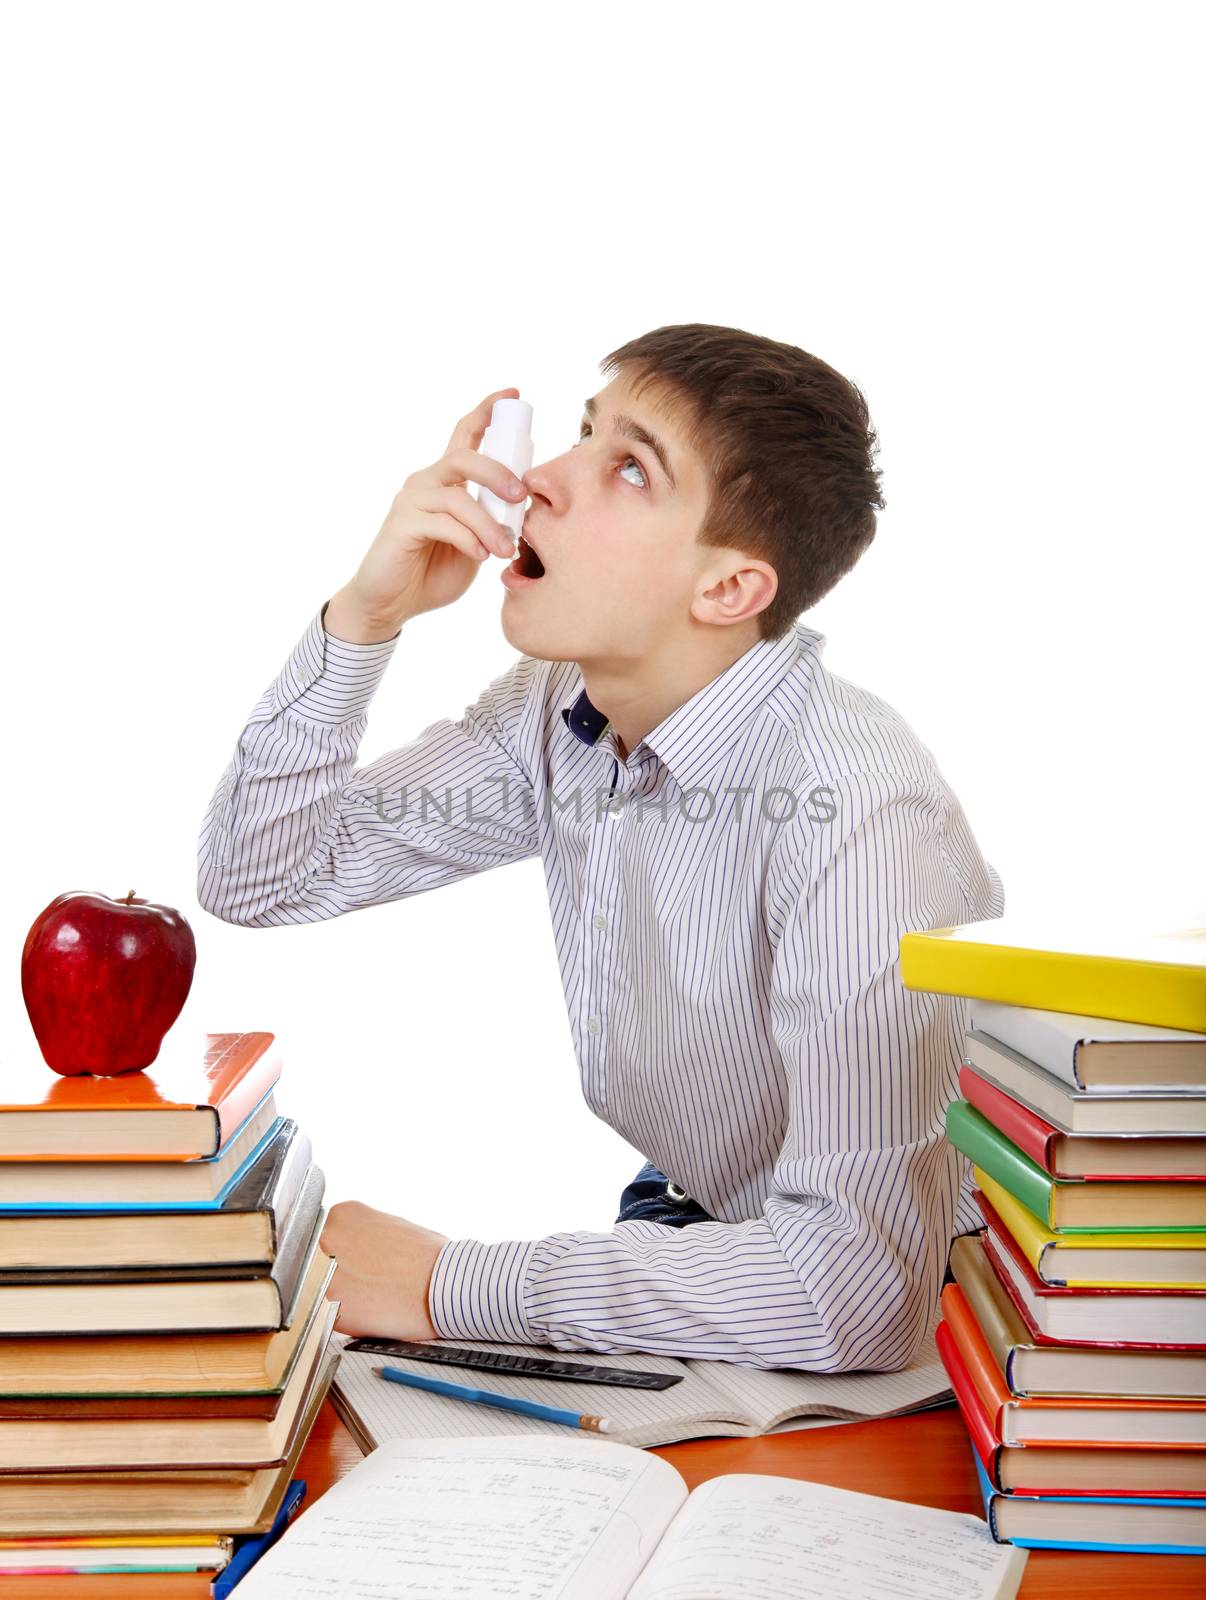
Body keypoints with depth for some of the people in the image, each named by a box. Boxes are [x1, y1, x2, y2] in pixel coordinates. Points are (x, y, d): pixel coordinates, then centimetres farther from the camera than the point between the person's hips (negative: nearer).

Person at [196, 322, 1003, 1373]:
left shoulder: (853, 812, -30)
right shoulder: (558, 712, -6)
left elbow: (860, 1285, -35)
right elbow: (257, 879, 0)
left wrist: (447, 1286, -27)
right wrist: (367, 613, -15)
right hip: (688, 1223, 6)